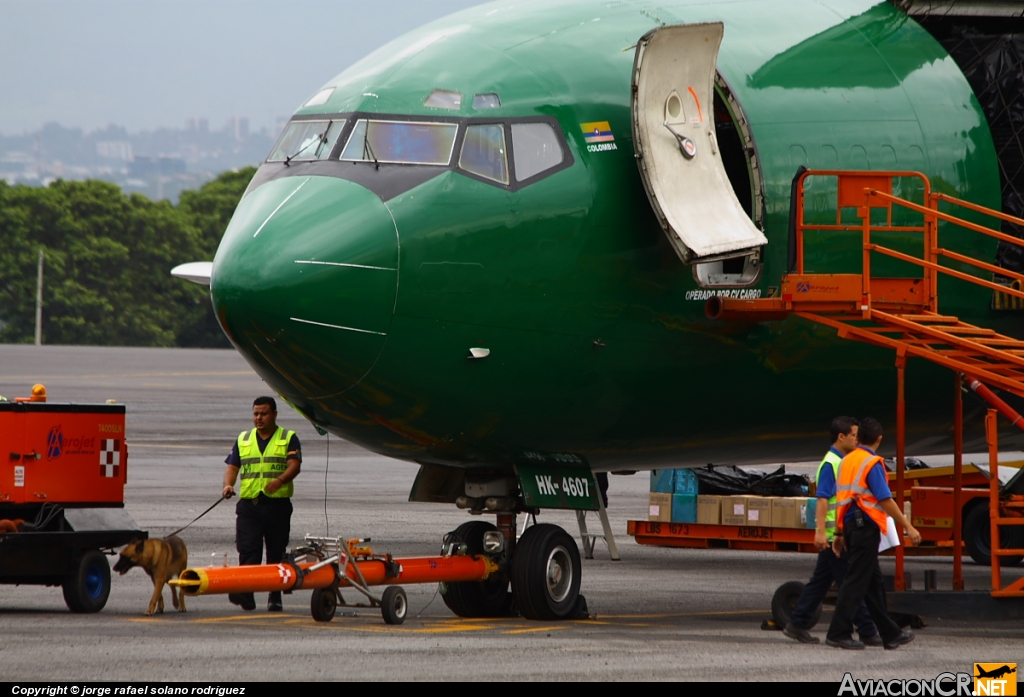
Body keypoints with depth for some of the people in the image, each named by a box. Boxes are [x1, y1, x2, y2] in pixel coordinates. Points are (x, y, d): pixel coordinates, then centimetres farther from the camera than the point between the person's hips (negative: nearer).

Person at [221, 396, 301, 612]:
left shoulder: (288, 439, 6)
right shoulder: (243, 440, 17)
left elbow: (294, 465, -7)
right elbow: (232, 466, 12)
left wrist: (279, 480, -27)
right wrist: (228, 485, -9)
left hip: (278, 505, -2)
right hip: (248, 504, 2)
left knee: (276, 554, 3)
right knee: (248, 552, -12)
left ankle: (275, 598, 10)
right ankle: (246, 594, -21)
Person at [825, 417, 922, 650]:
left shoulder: (847, 461, 13)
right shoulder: (872, 464, -12)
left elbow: (841, 498, 15)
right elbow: (885, 500, -16)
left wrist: (840, 533, 19)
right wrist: (908, 527, -13)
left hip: (850, 525, 9)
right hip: (866, 525, -9)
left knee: (873, 581, 13)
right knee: (857, 581, -7)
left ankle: (890, 634, 19)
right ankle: (838, 633, -9)